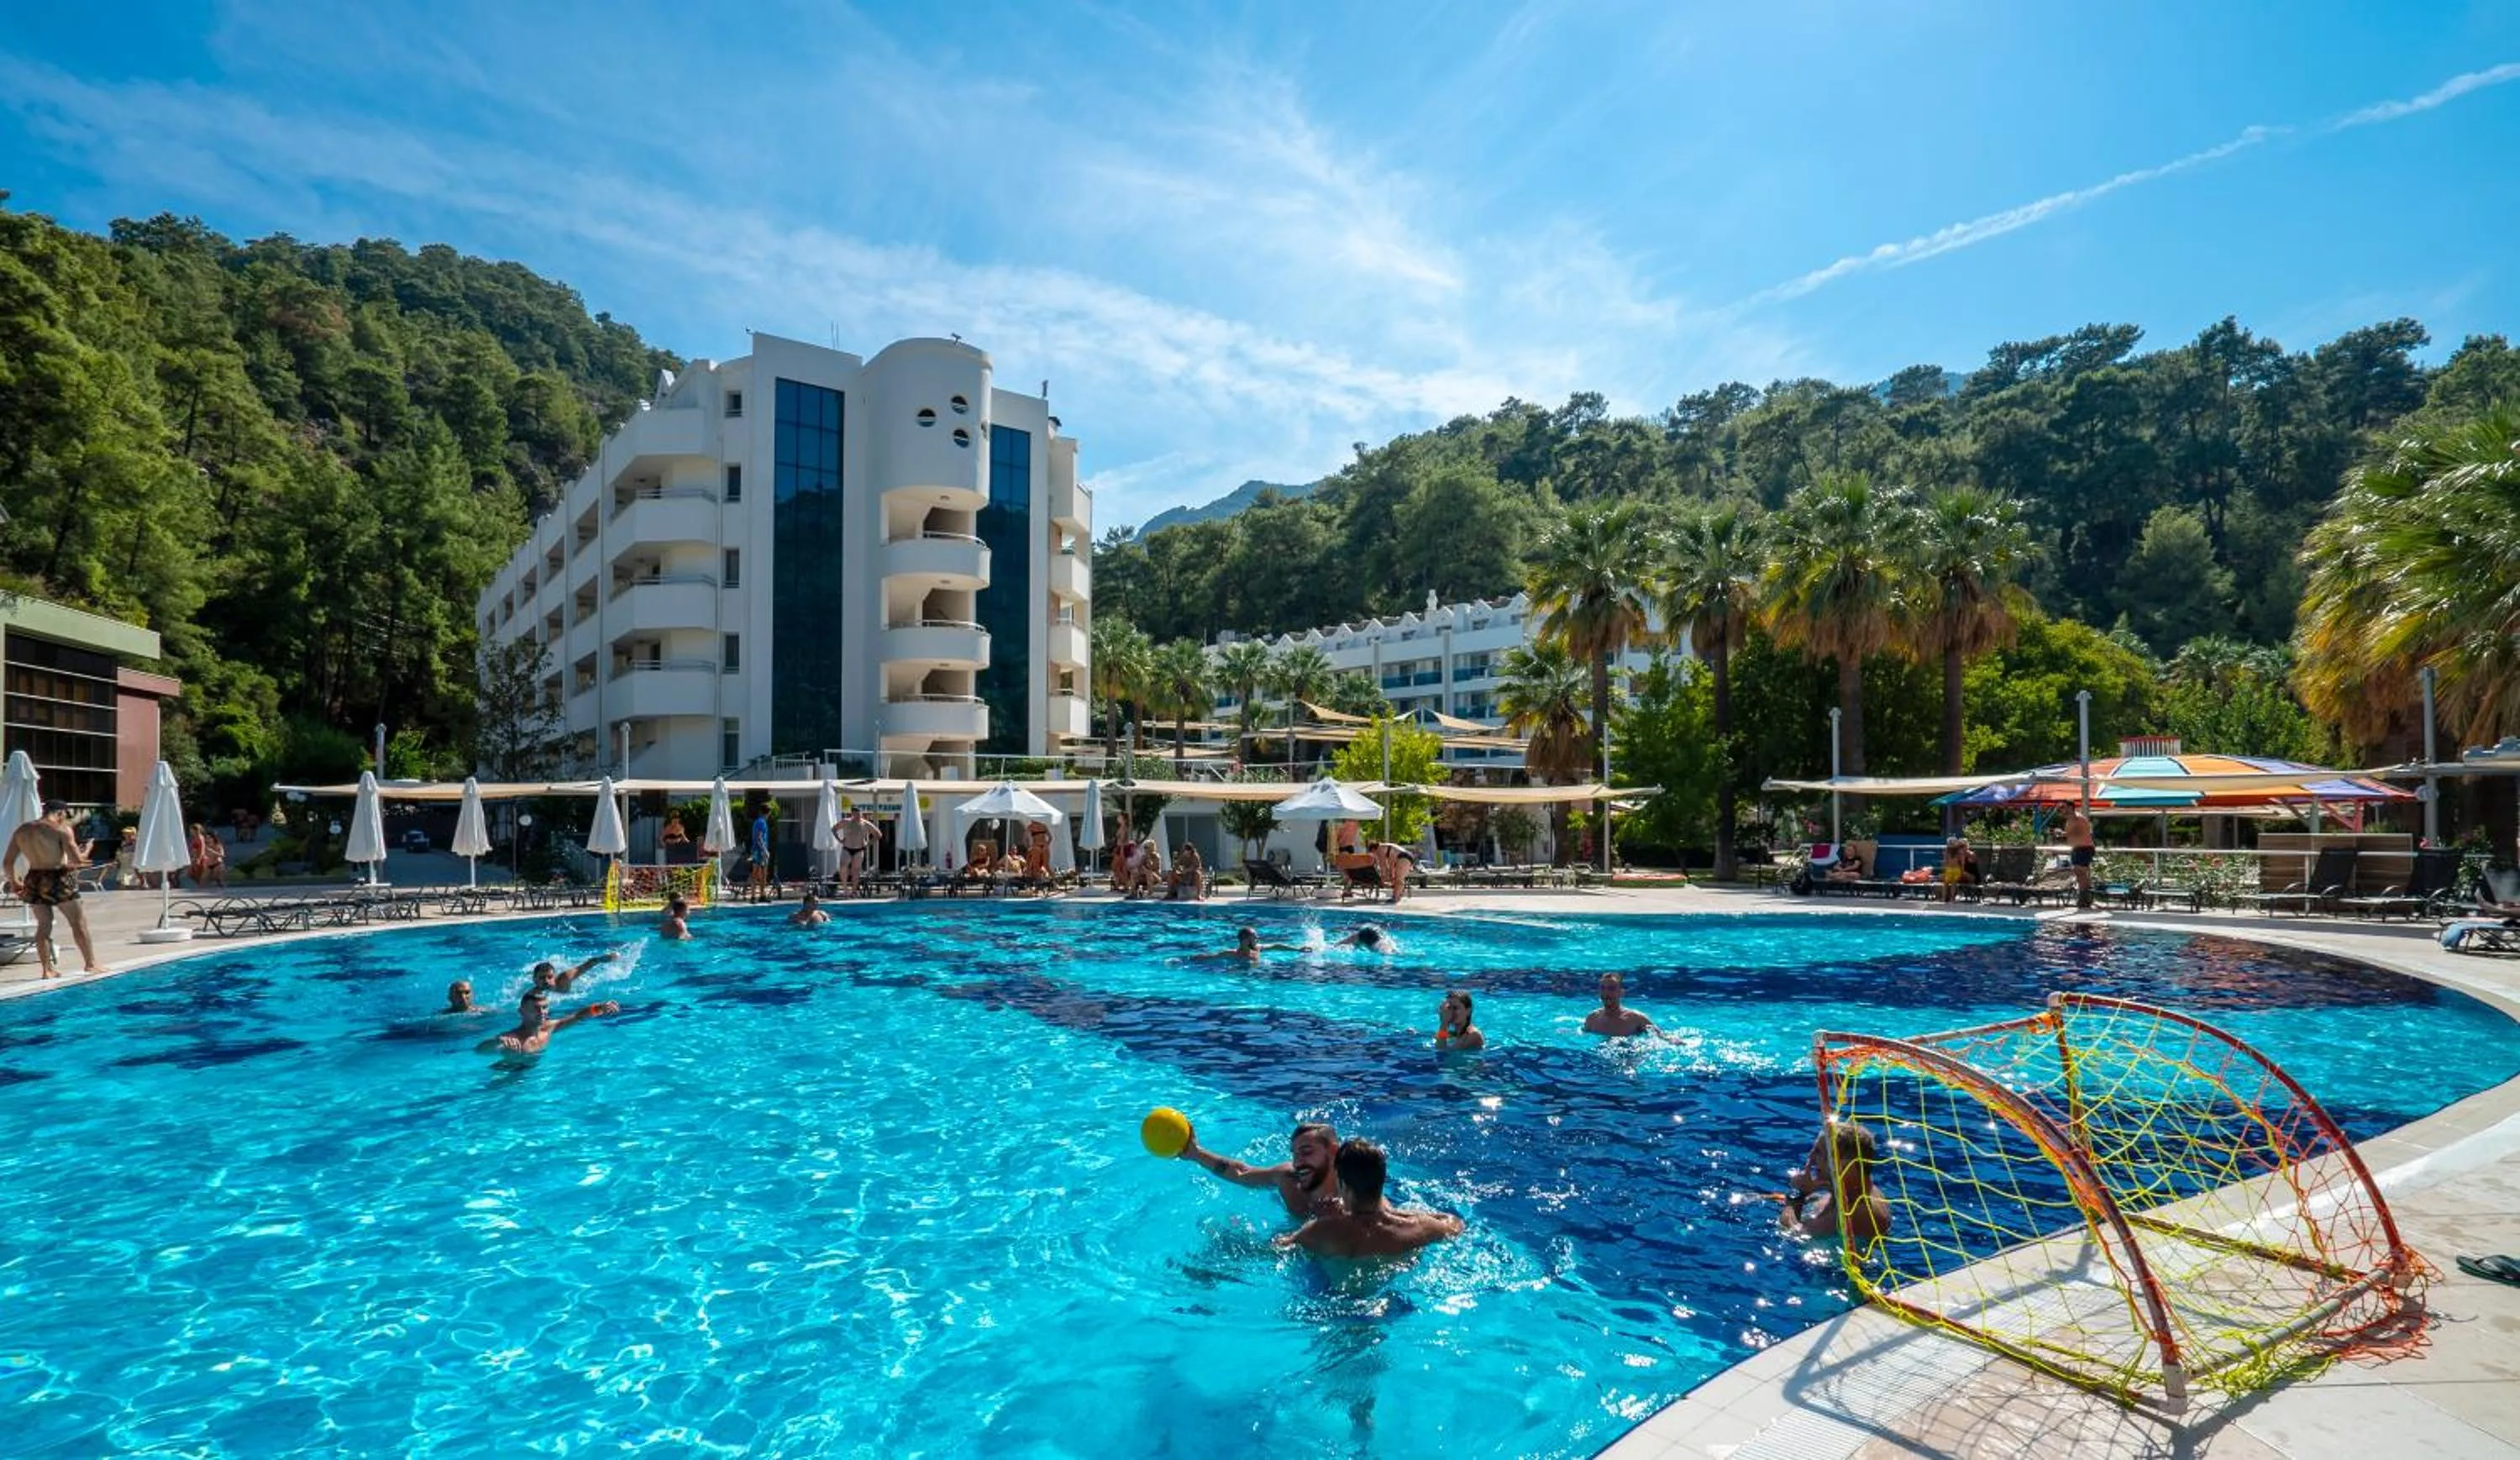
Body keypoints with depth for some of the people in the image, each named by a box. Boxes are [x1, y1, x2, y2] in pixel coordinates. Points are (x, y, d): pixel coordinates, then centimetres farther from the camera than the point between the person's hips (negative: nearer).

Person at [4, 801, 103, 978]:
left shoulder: (21, 831, 9)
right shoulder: (62, 829, -10)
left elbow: (7, 862, 11)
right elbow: (78, 860, -14)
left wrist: (13, 881, 25)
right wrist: (87, 847, 5)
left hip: (33, 880, 6)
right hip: (57, 879, -6)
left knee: (44, 925, 14)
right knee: (79, 922, 6)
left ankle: (47, 969, 15)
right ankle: (90, 963, 10)